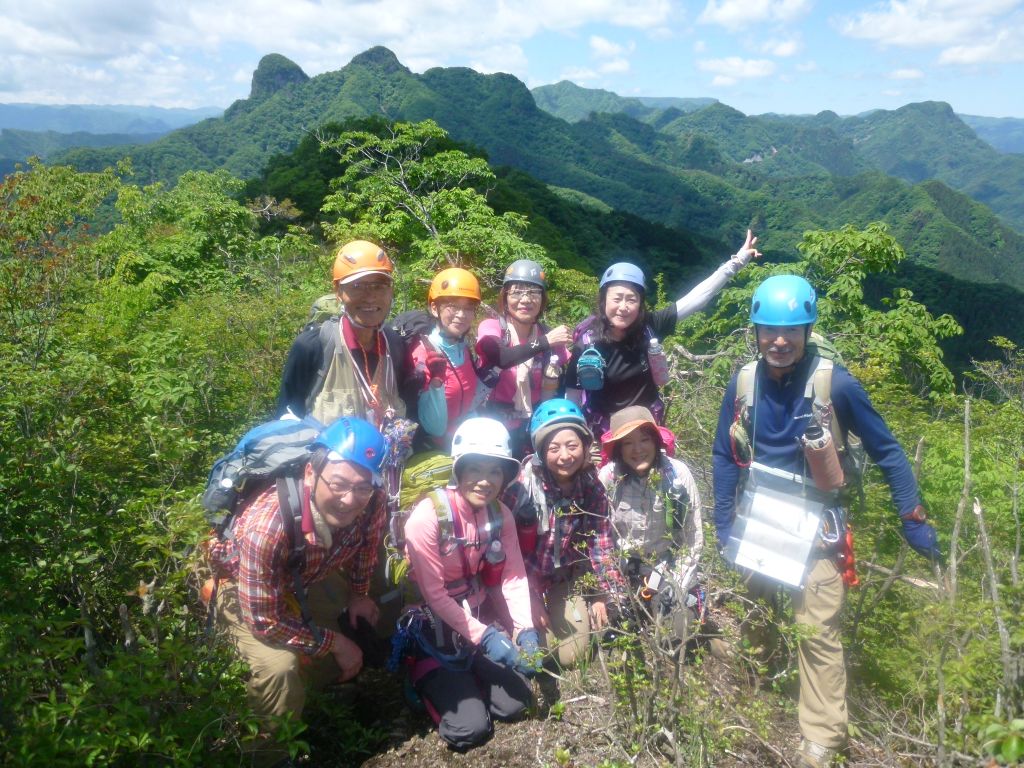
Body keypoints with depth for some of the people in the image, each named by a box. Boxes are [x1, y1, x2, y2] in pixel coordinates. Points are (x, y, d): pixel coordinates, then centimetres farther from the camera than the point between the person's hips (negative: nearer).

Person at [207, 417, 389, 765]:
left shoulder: (371, 502, -29)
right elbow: (264, 621, -31)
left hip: (303, 582, 5)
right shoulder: (265, 526, -43)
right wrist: (334, 642, -23)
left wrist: (359, 592, 6)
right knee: (279, 666, -27)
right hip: (244, 591, -5)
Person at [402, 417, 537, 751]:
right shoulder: (428, 516, -26)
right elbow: (433, 595, -23)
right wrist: (484, 637, -26)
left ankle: (464, 678, 27)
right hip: (433, 629, -5)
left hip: (478, 618, 6)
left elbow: (513, 577, -7)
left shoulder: (500, 515, -6)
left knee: (515, 705, 3)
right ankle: (425, 674, 16)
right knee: (470, 728, -9)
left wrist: (525, 630, -22)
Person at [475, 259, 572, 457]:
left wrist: (554, 379, -13)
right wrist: (544, 342, -34)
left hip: (532, 428, 2)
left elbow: (556, 392, 6)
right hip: (494, 425, -2)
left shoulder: (550, 336, 1)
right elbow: (500, 358, -29)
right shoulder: (490, 327, -6)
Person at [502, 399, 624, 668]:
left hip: (568, 579, 3)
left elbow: (600, 541, -2)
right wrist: (531, 597, -17)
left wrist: (602, 595, -4)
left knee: (573, 655, -1)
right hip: (526, 578, -3)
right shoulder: (524, 487, -24)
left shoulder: (592, 487, -10)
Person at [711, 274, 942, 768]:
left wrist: (915, 523, -8)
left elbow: (887, 452, -8)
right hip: (755, 523, 4)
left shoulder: (835, 383, -18)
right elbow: (724, 457, 2)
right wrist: (724, 527, 2)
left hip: (812, 527, -3)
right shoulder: (743, 384, -9)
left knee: (817, 630, -3)